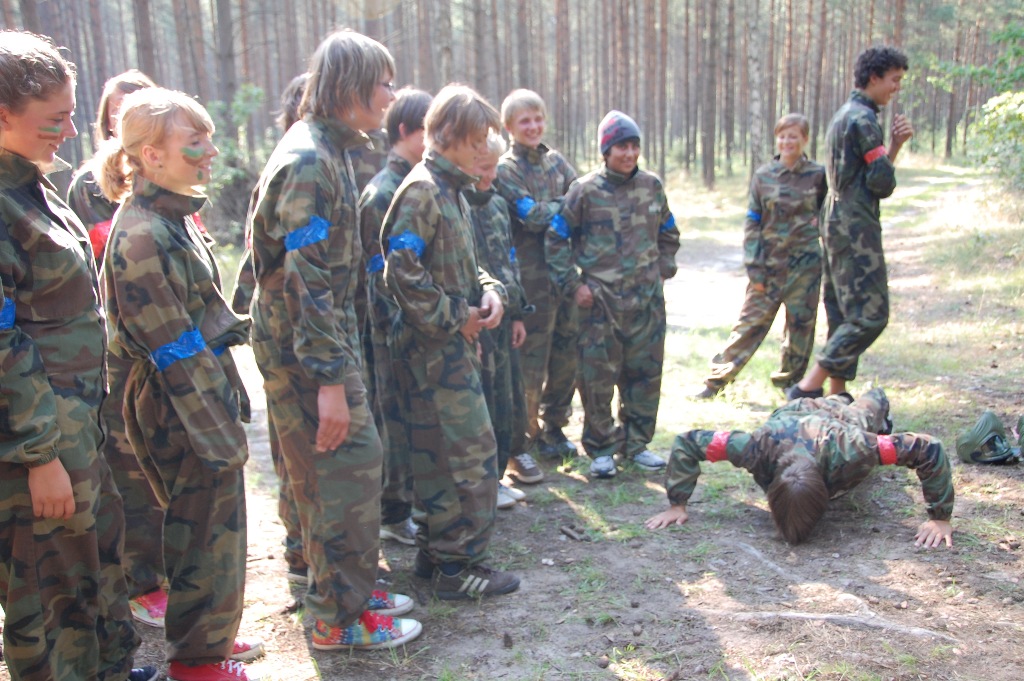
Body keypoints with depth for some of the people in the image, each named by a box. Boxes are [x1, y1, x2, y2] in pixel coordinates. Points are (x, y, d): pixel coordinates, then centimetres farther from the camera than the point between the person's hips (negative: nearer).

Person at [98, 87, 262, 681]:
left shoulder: (175, 217, 9)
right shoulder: (143, 235, -20)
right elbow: (174, 350, -21)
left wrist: (229, 400, 18)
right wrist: (221, 432, -19)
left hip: (208, 394, 9)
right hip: (183, 410, -9)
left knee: (216, 526, 19)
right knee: (208, 532, 5)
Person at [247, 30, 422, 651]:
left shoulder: (331, 152, 13)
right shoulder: (308, 161, -19)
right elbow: (305, 279, -24)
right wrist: (329, 379, -25)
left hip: (331, 336, 10)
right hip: (306, 349, -10)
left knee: (357, 461, 16)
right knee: (344, 472, -2)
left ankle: (353, 587, 31)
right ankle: (341, 620, 12)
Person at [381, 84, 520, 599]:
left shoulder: (451, 189, 16)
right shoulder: (422, 189, -14)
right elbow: (402, 270, -22)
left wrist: (489, 290, 3)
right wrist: (454, 318, -15)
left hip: (451, 343, 10)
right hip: (435, 345, -10)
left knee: (437, 452, 15)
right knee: (472, 453, -5)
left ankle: (435, 553, 26)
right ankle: (458, 566, 6)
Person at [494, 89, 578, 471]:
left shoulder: (555, 161, 16)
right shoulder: (506, 169, -3)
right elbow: (531, 216, -14)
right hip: (532, 276, -6)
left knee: (566, 353, 12)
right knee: (530, 361, -3)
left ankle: (553, 430, 28)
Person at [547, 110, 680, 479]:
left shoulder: (652, 185, 7)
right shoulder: (586, 190, -5)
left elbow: (668, 234, 22)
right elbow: (556, 238, -1)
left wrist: (662, 270, 11)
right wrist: (572, 285, -5)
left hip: (647, 298, 4)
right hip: (600, 299, -4)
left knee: (645, 372, 10)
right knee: (598, 376, 0)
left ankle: (637, 443, 24)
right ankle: (601, 448, 15)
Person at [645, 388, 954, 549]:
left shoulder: (851, 450, -53)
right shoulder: (758, 446, -49)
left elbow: (930, 450, -44)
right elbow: (686, 442, -39)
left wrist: (940, 517, -41)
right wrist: (677, 505, -40)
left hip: (846, 418, 0)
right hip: (792, 412, 1)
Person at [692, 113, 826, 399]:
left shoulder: (818, 176, 2)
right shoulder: (763, 176, 1)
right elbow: (752, 223, 1)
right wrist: (754, 268, -4)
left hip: (804, 264, 1)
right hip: (769, 264, -1)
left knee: (801, 325, 7)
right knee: (750, 321, -1)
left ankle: (790, 383, 25)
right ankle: (716, 379, 7)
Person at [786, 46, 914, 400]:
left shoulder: (845, 115, 20)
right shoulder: (862, 119, -12)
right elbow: (882, 182, -13)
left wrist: (896, 144, 6)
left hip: (838, 224, 11)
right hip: (856, 226, -10)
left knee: (845, 313, 12)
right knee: (871, 314, -10)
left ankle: (837, 393, 16)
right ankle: (808, 386, -13)